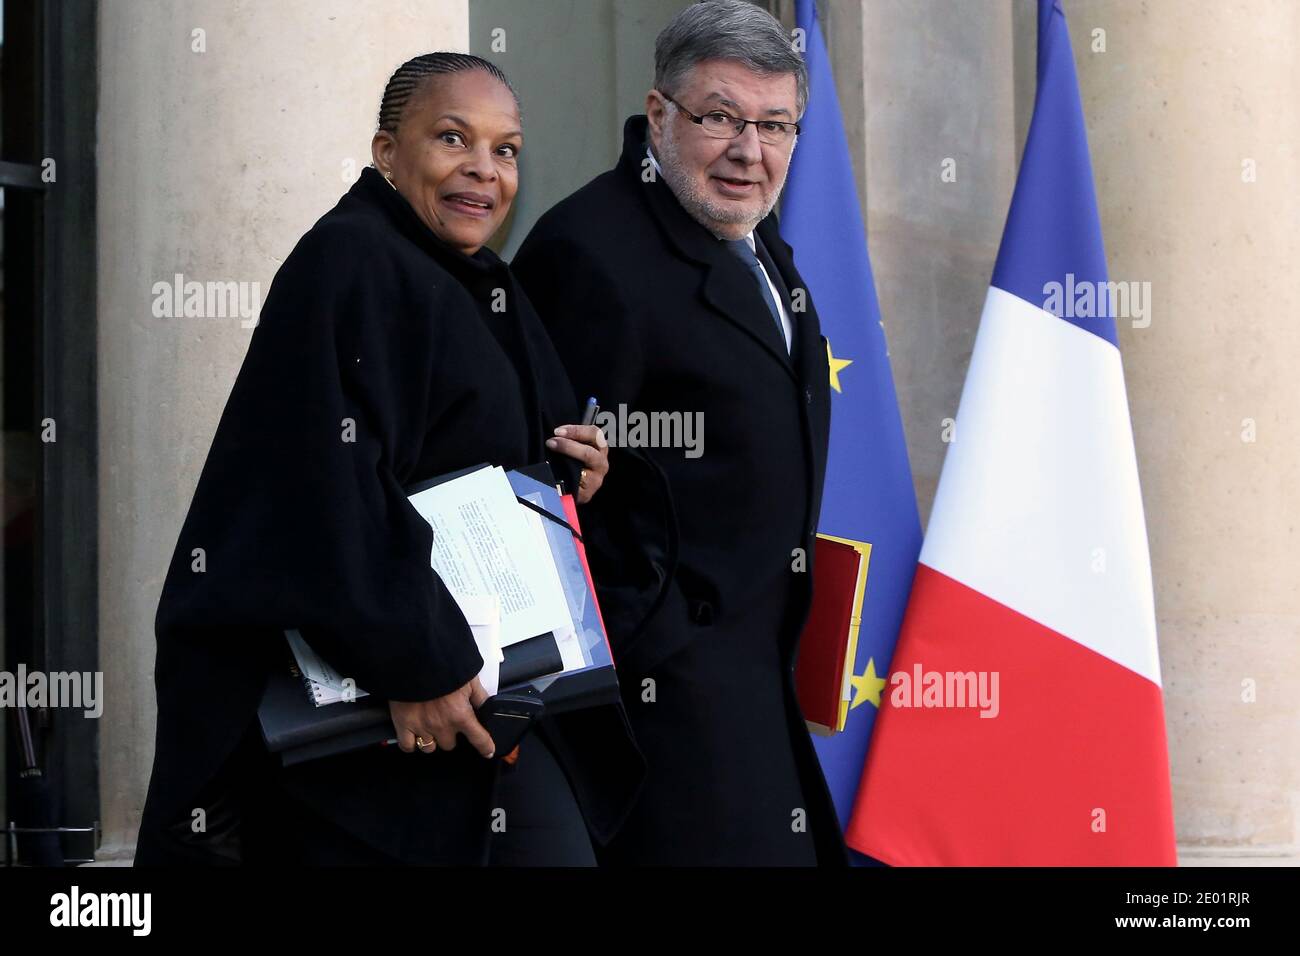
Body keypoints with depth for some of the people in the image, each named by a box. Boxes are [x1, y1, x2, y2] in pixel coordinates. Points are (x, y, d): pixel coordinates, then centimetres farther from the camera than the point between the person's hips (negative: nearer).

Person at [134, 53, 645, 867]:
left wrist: (564, 475, 3)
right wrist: (413, 664, -25)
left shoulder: (486, 292, 16)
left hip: (472, 677, 9)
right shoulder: (347, 265, -11)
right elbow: (330, 489, -22)